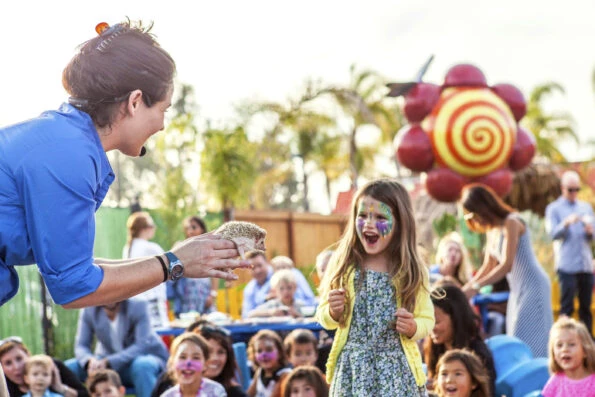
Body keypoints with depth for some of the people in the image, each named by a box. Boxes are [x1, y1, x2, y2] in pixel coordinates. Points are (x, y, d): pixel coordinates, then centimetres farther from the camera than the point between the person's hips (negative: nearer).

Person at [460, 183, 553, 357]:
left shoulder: (511, 223, -15)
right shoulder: (492, 229, 10)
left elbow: (506, 265, -21)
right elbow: (488, 267, 13)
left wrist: (475, 287, -22)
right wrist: (466, 288, 2)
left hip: (533, 286, -9)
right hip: (518, 289, 9)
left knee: (528, 341, -12)